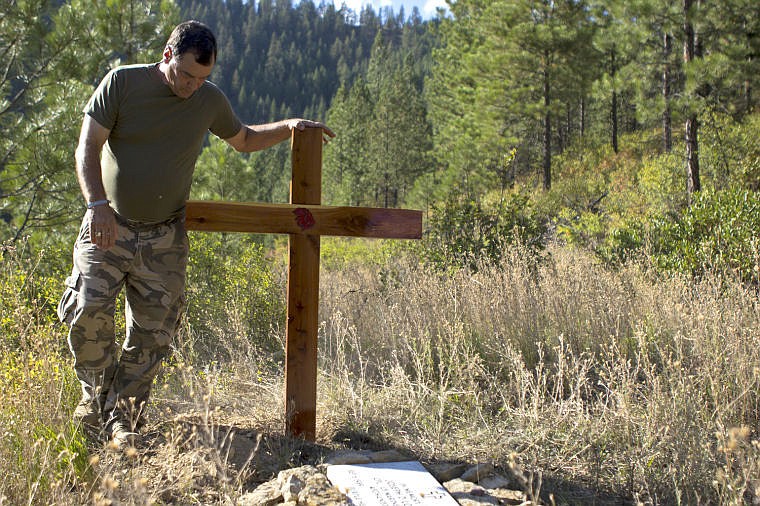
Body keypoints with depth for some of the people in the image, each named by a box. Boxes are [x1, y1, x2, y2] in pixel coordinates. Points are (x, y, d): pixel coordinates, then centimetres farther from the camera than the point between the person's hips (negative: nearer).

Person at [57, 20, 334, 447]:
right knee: (88, 309, -15)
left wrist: (289, 127, 8)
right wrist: (97, 204, -25)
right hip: (108, 226, -2)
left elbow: (245, 140, 22)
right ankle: (96, 392, 12)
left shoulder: (210, 100, 4)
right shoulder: (122, 82, -6)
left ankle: (123, 416, 12)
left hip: (165, 239, 2)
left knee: (154, 330, -2)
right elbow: (88, 146, -10)